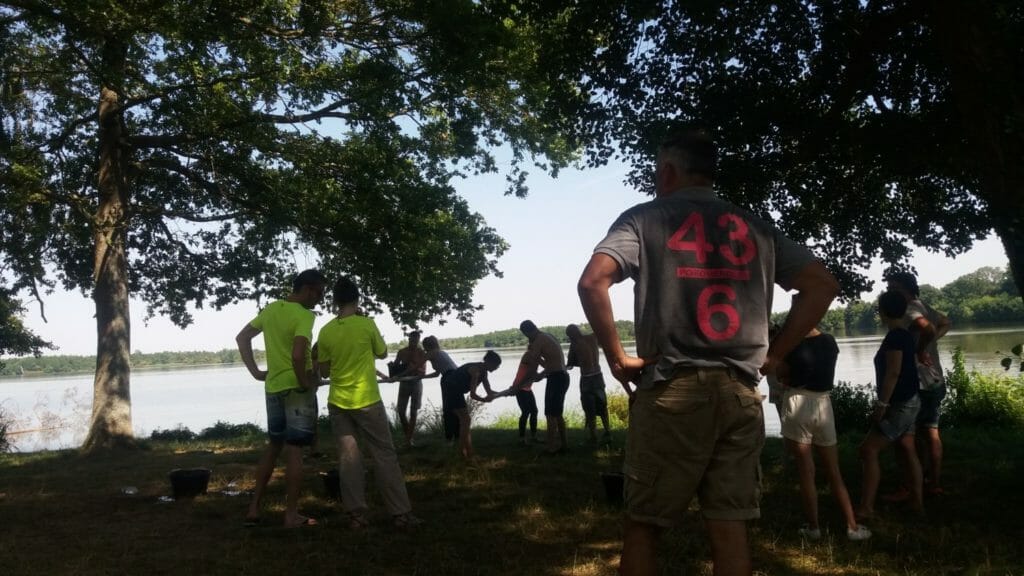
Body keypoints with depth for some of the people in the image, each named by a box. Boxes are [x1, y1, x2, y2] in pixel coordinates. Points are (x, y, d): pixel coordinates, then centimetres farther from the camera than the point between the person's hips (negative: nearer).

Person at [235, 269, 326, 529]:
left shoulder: (270, 309, 8)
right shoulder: (304, 315, -16)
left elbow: (241, 338, 14)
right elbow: (297, 356, -29)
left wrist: (256, 371, 11)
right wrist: (305, 382, -14)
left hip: (273, 387, 7)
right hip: (296, 388, -7)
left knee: (273, 447, 19)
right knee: (294, 451, -1)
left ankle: (253, 508, 20)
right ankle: (291, 515, 6)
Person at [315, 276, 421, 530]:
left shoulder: (325, 331, -1)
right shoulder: (367, 324, -10)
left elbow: (324, 371, 6)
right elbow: (383, 354, 7)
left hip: (338, 403, 3)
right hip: (367, 401, -3)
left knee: (348, 457, 7)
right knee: (384, 455, 2)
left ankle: (356, 514, 6)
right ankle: (401, 514, 3)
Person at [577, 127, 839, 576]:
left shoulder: (644, 218, 3)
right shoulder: (756, 227, 15)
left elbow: (592, 282, -13)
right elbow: (822, 285, 13)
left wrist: (616, 358, -5)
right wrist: (774, 354, 12)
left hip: (671, 389, -4)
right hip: (740, 392, 4)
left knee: (642, 523, 7)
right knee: (730, 527, 7)